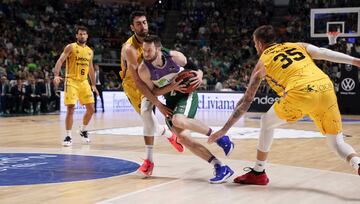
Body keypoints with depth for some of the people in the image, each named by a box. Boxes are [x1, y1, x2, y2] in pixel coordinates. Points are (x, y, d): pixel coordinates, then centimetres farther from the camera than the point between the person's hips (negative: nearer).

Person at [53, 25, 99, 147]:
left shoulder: (90, 51, 12)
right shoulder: (70, 47, -5)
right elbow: (60, 61, -15)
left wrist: (93, 84, 20)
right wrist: (56, 75, -31)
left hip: (84, 82, 6)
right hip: (71, 81, -5)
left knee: (91, 109, 4)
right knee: (70, 109, -11)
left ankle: (83, 130, 27)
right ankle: (68, 136, -3)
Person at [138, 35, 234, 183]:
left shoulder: (174, 56, -18)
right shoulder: (143, 70, -17)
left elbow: (193, 68, -1)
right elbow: (153, 92, -8)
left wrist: (199, 75, -24)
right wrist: (172, 87, -24)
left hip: (187, 94, -3)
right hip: (170, 100, 4)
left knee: (178, 121, -34)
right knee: (183, 138, -12)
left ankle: (219, 137, -18)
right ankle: (220, 168, -8)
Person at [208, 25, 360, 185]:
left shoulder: (262, 62, 21)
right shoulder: (298, 46, 29)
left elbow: (246, 101, 21)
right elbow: (324, 53, 9)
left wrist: (224, 130, 27)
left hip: (300, 92, -3)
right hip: (326, 88, 3)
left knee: (267, 122, 24)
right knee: (337, 142, 16)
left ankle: (258, 172, 28)